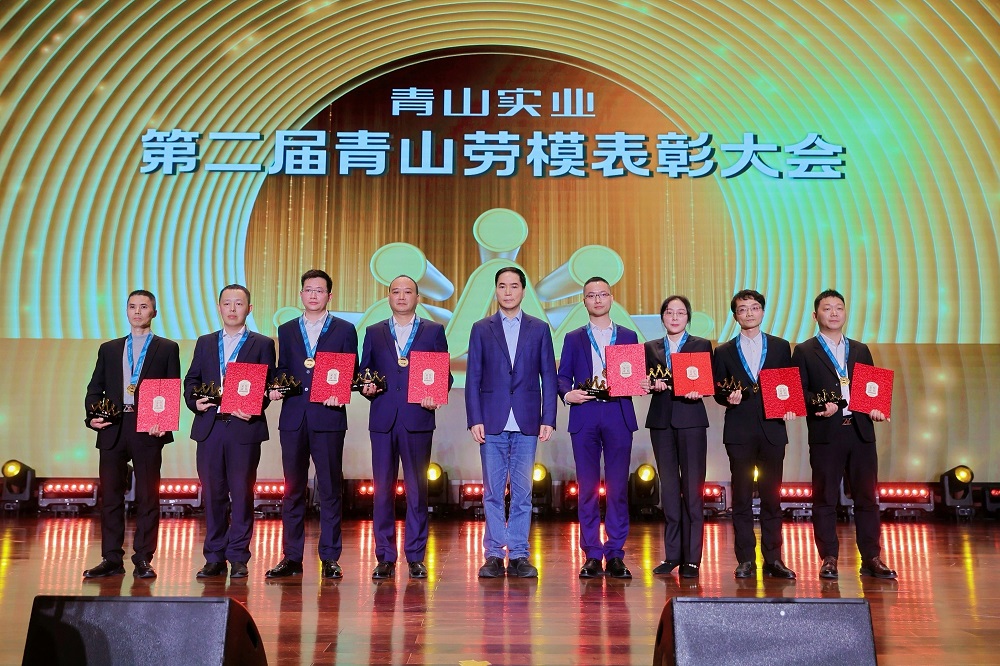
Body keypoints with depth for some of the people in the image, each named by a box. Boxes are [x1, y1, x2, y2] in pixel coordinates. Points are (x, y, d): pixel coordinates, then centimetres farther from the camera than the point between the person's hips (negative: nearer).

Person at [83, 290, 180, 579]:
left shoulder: (167, 348, 10)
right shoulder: (109, 349, 19)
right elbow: (95, 388, 15)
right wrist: (92, 415, -3)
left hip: (148, 429, -3)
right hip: (112, 429, 3)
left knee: (147, 496, 0)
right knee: (110, 495, 5)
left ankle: (143, 559, 8)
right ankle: (111, 559, 13)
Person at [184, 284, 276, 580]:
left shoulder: (262, 344, 7)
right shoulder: (205, 343, 18)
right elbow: (191, 380, 14)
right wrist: (195, 400, -5)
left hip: (244, 427, -3)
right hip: (209, 427, 3)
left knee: (242, 493, 0)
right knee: (212, 493, 6)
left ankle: (238, 557, 9)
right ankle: (214, 558, 16)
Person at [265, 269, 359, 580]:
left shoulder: (345, 330, 7)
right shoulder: (286, 330, 16)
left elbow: (352, 373, 4)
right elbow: (281, 370, 16)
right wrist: (275, 388, -4)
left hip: (328, 418, -2)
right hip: (293, 418, 3)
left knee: (330, 488, 1)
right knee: (293, 488, 7)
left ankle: (330, 558, 10)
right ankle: (291, 557, 15)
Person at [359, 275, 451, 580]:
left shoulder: (434, 331, 10)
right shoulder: (373, 332, 15)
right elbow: (364, 372, 14)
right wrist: (367, 387, -7)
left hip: (418, 418, -1)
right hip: (383, 420, 1)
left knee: (417, 489, 2)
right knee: (382, 488, 2)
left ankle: (415, 557, 11)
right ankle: (385, 558, 11)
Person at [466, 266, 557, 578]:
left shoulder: (539, 328, 9)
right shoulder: (481, 329, 8)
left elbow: (549, 377, 6)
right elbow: (473, 378, 4)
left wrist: (548, 419, -2)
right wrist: (475, 419, -5)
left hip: (526, 423, 0)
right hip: (492, 423, 0)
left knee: (522, 492, 4)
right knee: (493, 492, 4)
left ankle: (519, 556, 12)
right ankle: (494, 555, 13)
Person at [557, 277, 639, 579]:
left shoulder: (628, 336, 15)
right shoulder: (573, 338, 15)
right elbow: (562, 377, 8)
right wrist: (568, 394, -12)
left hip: (618, 417, 0)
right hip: (584, 417, 0)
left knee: (618, 488, 0)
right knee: (587, 488, 1)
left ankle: (616, 554, 9)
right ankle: (592, 556, 9)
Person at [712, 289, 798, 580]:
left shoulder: (781, 347, 11)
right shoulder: (724, 352, 9)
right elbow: (718, 392, 8)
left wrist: (789, 406, -8)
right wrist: (729, 398, -13)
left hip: (772, 429, 1)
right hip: (739, 431, 0)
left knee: (772, 496, 5)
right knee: (742, 497, 2)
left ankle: (773, 559, 13)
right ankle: (746, 560, 8)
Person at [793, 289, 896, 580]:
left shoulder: (861, 350, 18)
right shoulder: (804, 351, 6)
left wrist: (875, 408, -2)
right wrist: (821, 405, -17)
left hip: (861, 432, 4)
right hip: (826, 433, -3)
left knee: (867, 497, 5)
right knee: (825, 498, 2)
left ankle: (871, 558, 13)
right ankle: (829, 559, 9)